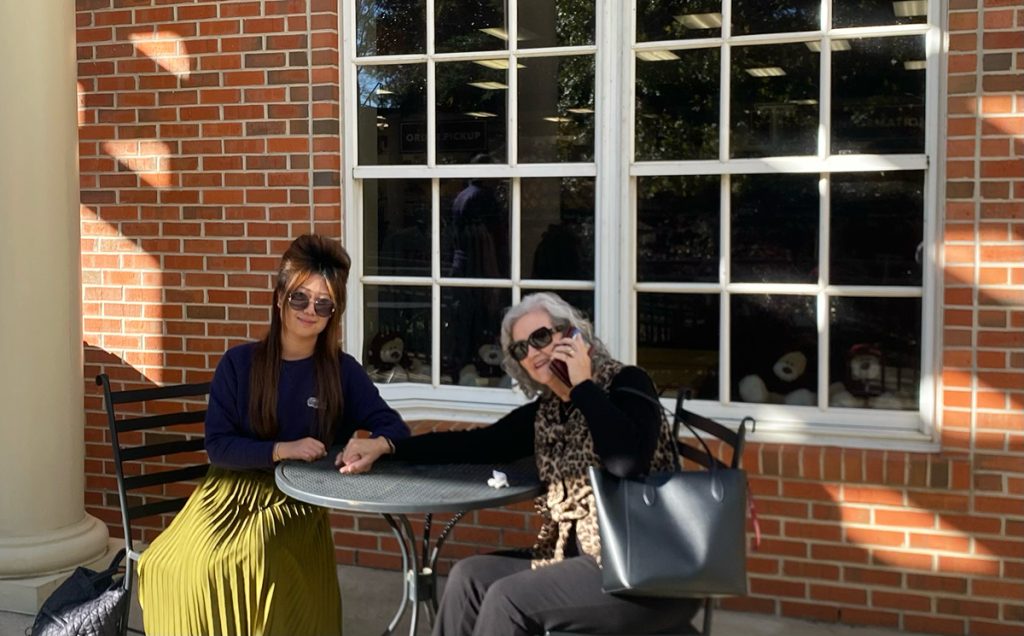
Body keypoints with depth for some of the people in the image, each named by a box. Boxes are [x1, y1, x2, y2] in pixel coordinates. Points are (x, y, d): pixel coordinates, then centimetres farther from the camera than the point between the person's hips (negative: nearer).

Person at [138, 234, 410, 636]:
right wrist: (282, 450, -20)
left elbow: (396, 429, -1)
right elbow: (218, 446, -5)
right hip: (232, 494, 1)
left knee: (256, 569, -32)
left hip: (298, 506, -1)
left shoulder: (343, 372, 2)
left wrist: (374, 446, -25)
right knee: (174, 566, -27)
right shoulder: (239, 363, 1)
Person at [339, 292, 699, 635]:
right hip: (580, 557, 7)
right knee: (470, 576, -3)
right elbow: (478, 444, 11)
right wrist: (384, 447, 4)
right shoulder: (545, 411, 11)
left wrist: (583, 384, -16)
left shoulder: (627, 384, -8)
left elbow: (627, 463, -26)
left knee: (508, 598, -16)